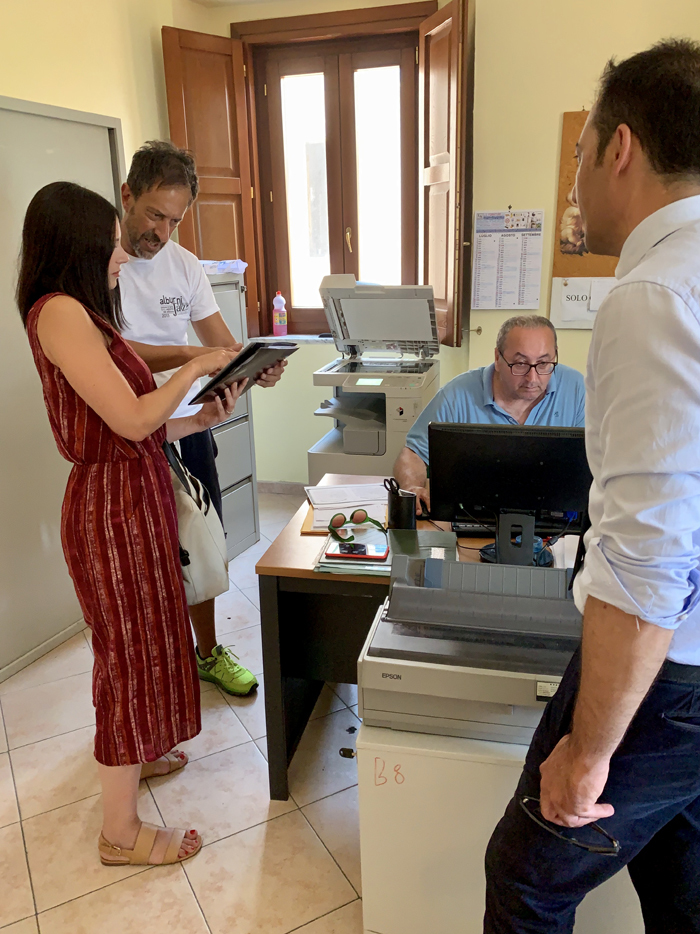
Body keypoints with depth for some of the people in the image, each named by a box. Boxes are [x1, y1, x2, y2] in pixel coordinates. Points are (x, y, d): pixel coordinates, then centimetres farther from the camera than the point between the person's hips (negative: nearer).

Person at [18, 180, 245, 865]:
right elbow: (132, 420, -24)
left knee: (139, 639, 23)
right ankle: (120, 831, 18)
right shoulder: (59, 312, -18)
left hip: (133, 496, 10)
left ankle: (131, 754, 46)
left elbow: (131, 430, 9)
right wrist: (193, 369, -11)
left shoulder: (82, 314, 12)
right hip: (113, 506, -10)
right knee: (131, 650, 1)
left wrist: (203, 418, 5)